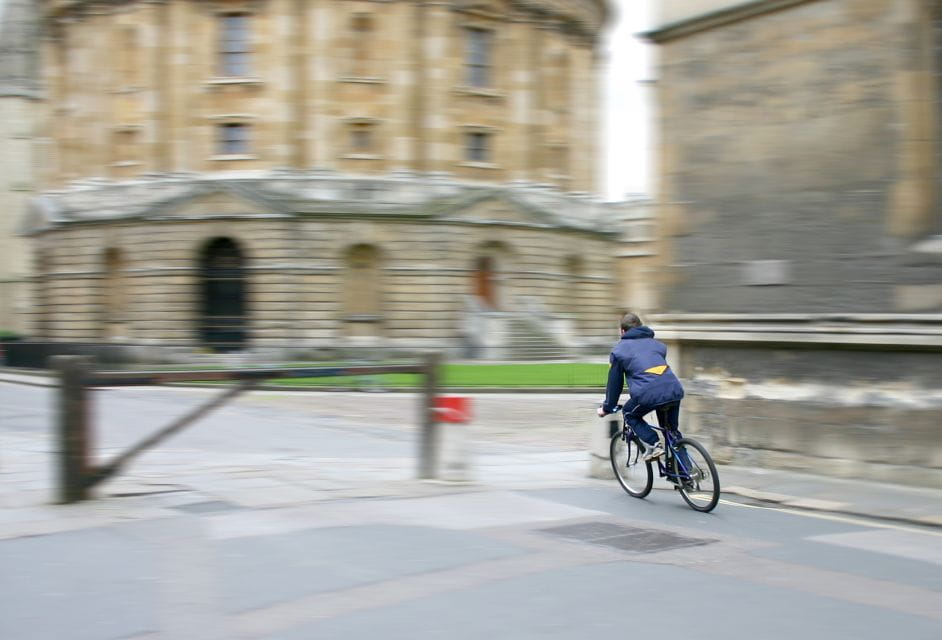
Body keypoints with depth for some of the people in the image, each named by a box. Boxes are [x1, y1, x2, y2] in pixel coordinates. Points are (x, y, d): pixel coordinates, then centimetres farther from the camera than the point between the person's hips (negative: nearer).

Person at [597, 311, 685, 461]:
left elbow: (614, 382, 20)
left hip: (649, 394, -5)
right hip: (675, 390, 5)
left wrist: (607, 408, 33)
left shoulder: (619, 350, 17)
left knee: (630, 415, 23)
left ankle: (653, 444, 3)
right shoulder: (656, 344, 31)